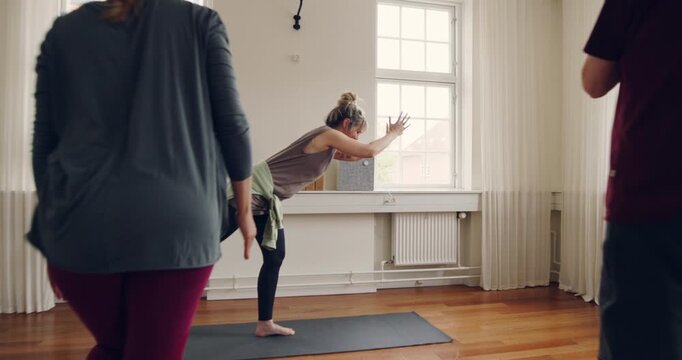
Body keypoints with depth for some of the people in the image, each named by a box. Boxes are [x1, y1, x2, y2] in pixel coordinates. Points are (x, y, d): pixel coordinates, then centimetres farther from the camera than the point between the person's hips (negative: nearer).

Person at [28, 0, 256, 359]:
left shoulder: (63, 30, 15)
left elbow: (44, 141, 13)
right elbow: (231, 122, 3)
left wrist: (53, 235, 20)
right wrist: (244, 209, 11)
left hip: (82, 223, 3)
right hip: (175, 221, -3)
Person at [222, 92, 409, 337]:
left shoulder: (329, 144, 15)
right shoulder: (327, 134, -12)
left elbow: (354, 156, 29)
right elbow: (370, 151, -15)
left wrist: (391, 135, 25)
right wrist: (394, 133, 3)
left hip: (265, 199, 10)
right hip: (254, 190, -10)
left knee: (275, 258, 11)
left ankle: (265, 324, 18)